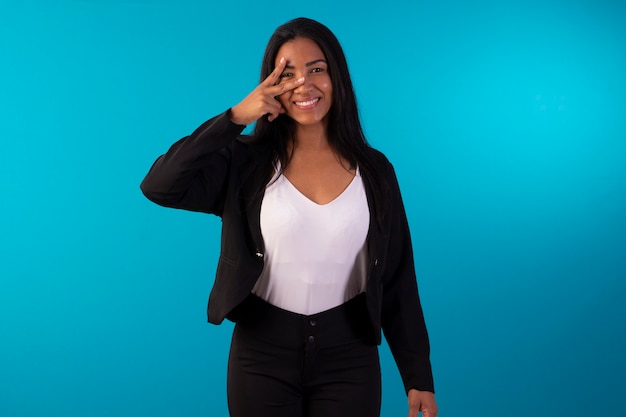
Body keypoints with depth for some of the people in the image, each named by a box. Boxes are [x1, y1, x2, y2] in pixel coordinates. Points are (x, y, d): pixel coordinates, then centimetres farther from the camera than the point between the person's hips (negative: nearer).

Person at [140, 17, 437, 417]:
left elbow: (398, 281, 1)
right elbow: (159, 187, -20)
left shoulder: (374, 170, -1)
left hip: (349, 357, 1)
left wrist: (419, 375, 1)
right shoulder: (247, 163, -4)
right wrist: (236, 117, -20)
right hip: (262, 354, 0)